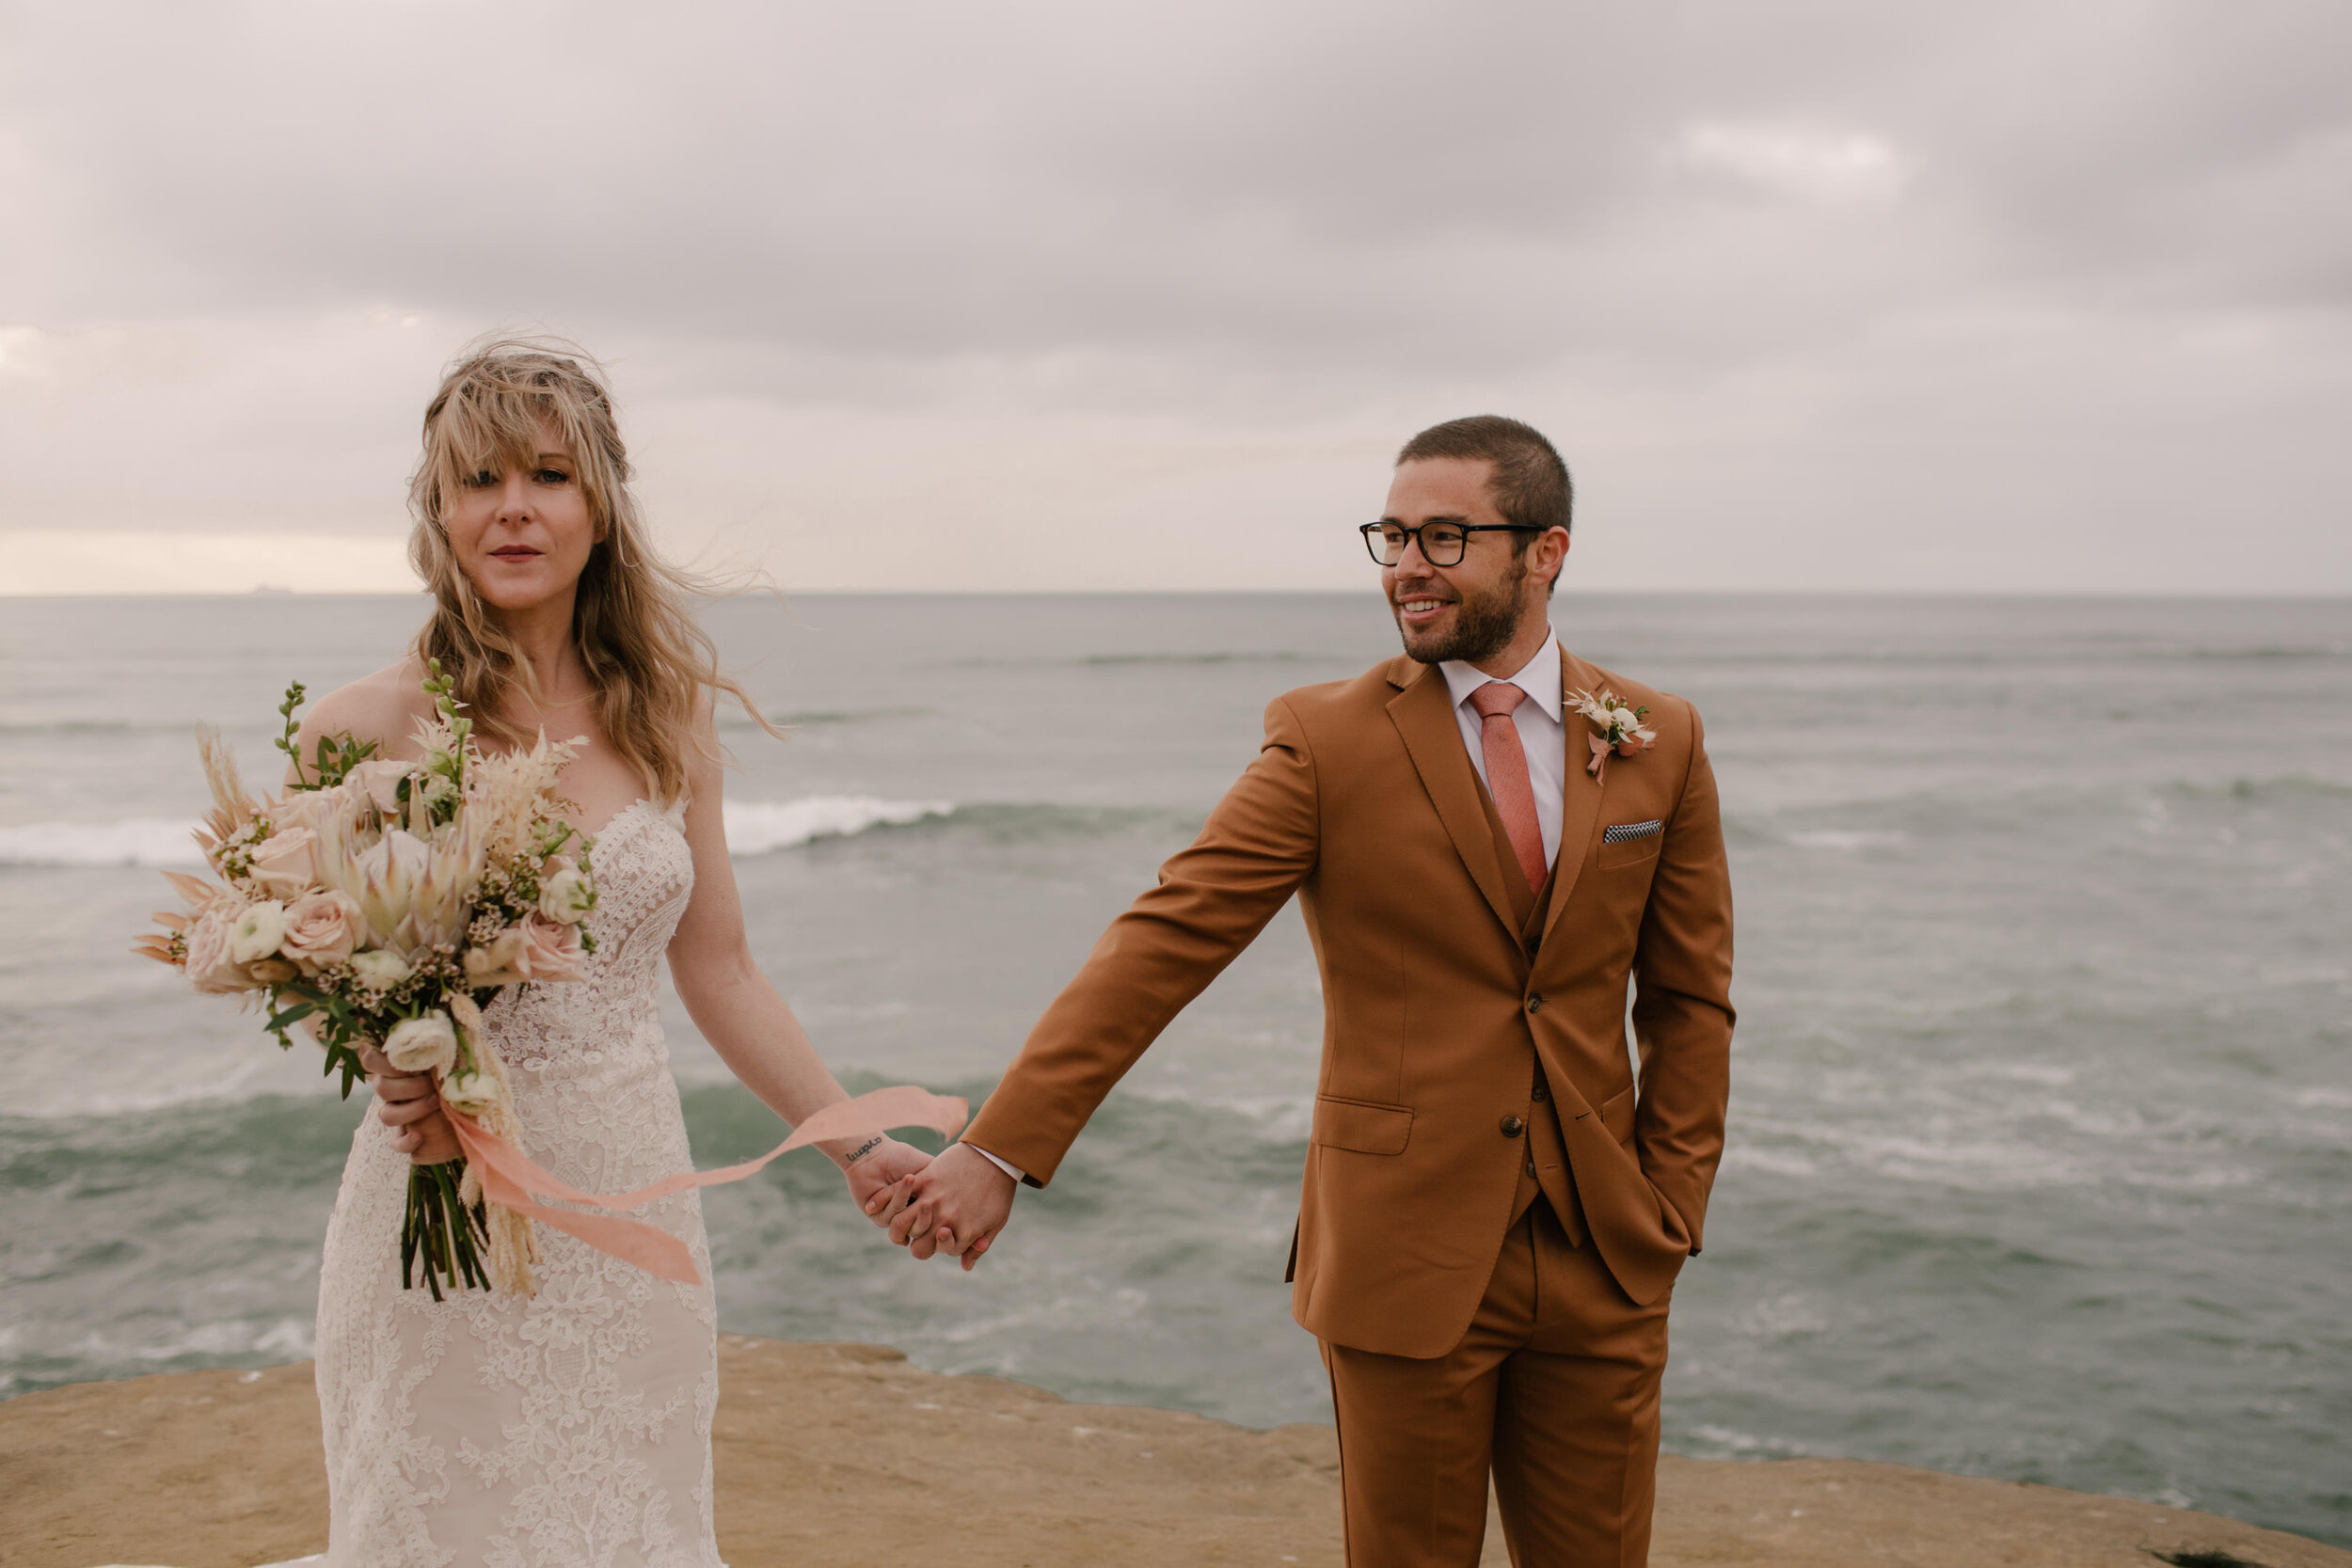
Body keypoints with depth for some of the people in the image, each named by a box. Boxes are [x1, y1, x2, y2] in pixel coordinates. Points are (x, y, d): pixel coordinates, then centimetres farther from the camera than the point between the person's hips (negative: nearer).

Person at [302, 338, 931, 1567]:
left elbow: (716, 968, 9)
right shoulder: (369, 728, -8)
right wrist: (406, 1070, -21)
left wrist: (856, 1150, 8)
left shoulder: (666, 719, 4)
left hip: (632, 1198, 3)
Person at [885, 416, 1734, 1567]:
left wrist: (1671, 1206, 2)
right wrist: (1001, 1147, -21)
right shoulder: (1328, 740, -7)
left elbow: (1689, 997, 9)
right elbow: (1162, 944, -14)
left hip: (1603, 1259, 3)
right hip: (1406, 1254, -2)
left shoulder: (1662, 741, 2)